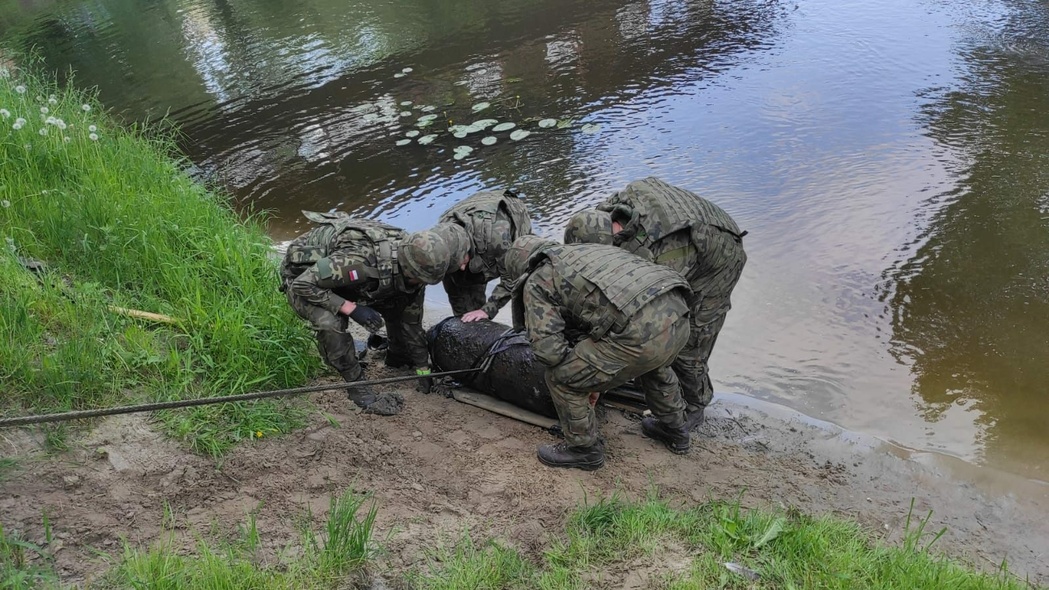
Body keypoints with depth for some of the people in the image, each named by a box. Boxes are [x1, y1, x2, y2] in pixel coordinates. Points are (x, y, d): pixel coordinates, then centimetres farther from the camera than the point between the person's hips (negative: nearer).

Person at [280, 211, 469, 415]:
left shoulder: (413, 267, -18)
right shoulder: (361, 260, -43)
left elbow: (412, 320, -4)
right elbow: (303, 284, -35)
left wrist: (424, 371, 1)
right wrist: (351, 308, -37)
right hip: (302, 275, -6)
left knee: (400, 305, -1)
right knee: (331, 323, -34)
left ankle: (397, 357, 24)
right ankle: (359, 388, -15)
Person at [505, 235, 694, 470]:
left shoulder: (536, 283, 10)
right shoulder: (585, 251, 33)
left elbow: (548, 348, -1)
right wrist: (597, 375, 41)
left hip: (641, 331, -8)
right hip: (678, 312, 9)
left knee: (561, 378, 11)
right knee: (654, 365, 42)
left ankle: (584, 449, 27)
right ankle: (674, 430, 56)